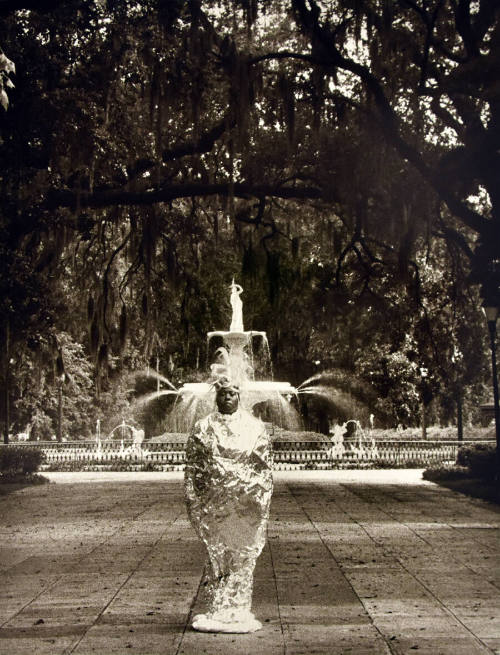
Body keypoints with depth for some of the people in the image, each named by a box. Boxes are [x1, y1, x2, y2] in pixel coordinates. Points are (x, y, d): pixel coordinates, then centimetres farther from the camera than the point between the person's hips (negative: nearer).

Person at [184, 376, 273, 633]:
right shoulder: (203, 428, 5)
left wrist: (262, 496, -3)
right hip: (213, 503, 0)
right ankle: (217, 610, 8)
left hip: (246, 503, 0)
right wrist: (194, 500, -2)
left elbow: (265, 465, 5)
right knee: (216, 551, 1)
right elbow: (193, 467, 5)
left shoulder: (255, 426, 5)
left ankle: (239, 610, 9)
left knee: (244, 553, 2)